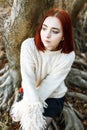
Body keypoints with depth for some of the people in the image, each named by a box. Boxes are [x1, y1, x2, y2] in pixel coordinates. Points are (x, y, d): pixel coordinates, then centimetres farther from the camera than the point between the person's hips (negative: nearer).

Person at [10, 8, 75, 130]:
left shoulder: (68, 56, -24)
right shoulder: (29, 45, -25)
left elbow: (49, 85, -24)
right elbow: (27, 79, -32)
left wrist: (25, 106, -30)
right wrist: (33, 107, -46)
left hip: (54, 97, -1)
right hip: (31, 93, 1)